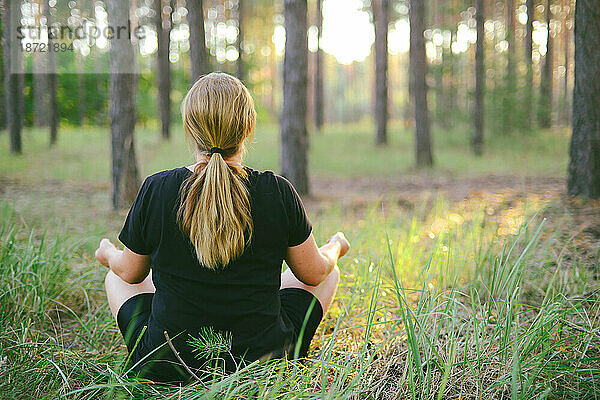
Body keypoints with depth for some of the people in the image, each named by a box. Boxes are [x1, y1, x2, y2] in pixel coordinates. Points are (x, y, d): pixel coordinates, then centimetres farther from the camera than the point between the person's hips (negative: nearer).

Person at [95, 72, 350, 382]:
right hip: (264, 361, 0)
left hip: (164, 367, 0)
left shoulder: (155, 191, -15)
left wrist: (108, 254, 26)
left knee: (117, 278, 29)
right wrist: (334, 248, 24)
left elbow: (130, 272, 1)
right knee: (329, 273, 25)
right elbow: (314, 272, -1)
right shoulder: (277, 192, -14)